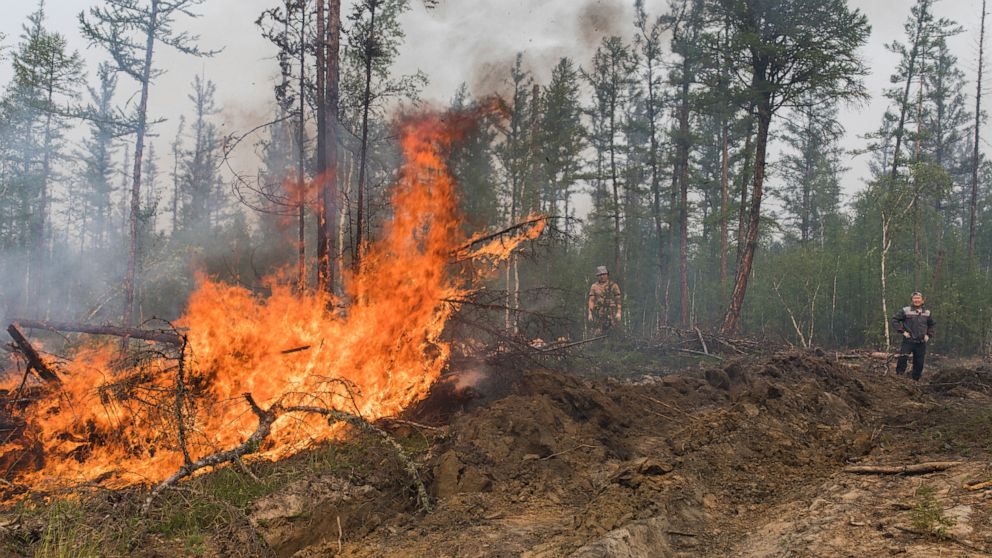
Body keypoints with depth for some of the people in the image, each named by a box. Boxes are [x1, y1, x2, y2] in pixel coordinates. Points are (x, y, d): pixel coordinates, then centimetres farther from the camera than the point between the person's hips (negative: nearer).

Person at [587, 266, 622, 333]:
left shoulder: (613, 285, 6)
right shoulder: (594, 287, 9)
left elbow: (618, 300, 2)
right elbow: (591, 300, 4)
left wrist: (619, 312, -9)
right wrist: (590, 313, -4)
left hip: (611, 313, -1)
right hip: (599, 313, 1)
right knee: (599, 332, -3)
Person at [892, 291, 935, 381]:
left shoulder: (927, 313, 9)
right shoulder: (906, 311, -5)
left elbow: (931, 325, 24)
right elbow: (895, 319, -1)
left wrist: (928, 335, 10)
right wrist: (902, 331, -7)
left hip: (921, 343, 4)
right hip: (908, 341, -4)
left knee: (919, 364, 7)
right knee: (903, 358, -20)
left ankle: (915, 380, 18)